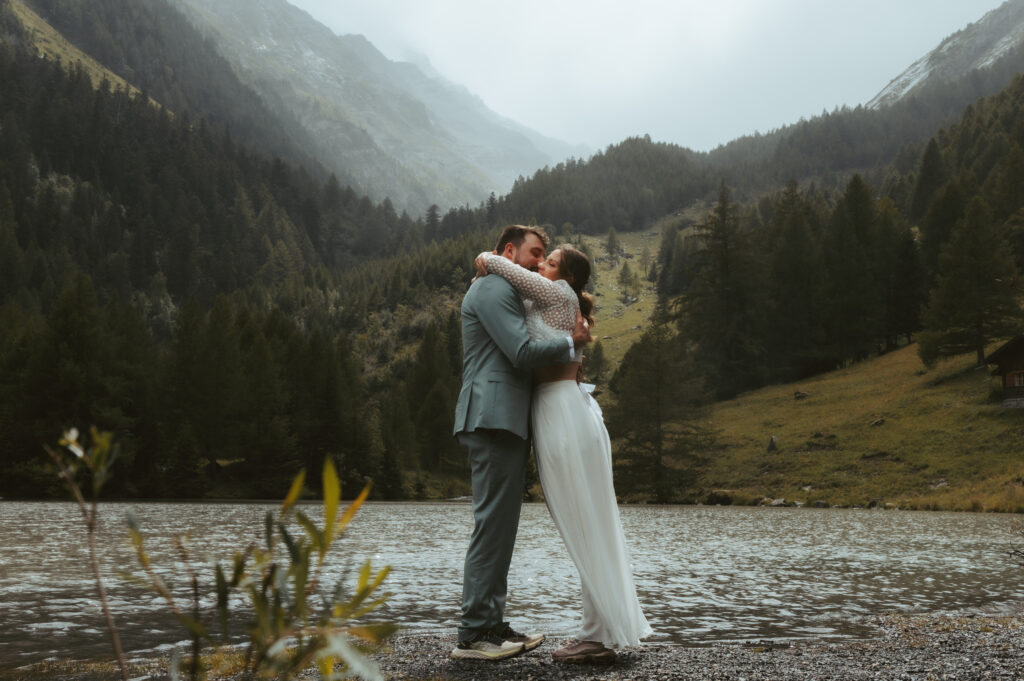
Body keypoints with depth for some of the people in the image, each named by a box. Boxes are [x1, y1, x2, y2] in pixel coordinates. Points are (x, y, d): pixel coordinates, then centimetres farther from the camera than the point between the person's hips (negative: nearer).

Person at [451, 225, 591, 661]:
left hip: (505, 421, 11)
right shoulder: (492, 288, -7)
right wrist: (572, 341, -3)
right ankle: (473, 634, -7)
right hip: (494, 418, -11)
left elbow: (520, 353, 22)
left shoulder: (505, 291, 27)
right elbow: (523, 352, -17)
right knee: (492, 523, -10)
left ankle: (492, 625, 15)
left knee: (500, 526, 10)